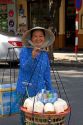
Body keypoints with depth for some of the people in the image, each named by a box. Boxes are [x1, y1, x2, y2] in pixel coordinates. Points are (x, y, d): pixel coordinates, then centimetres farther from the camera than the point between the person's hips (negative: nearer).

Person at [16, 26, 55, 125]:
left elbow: (46, 75, 13)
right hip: (25, 90, -4)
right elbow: (25, 68, -19)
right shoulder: (25, 50, -6)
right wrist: (32, 57, -36)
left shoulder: (45, 54, 7)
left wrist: (50, 91, 14)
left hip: (40, 90, 4)